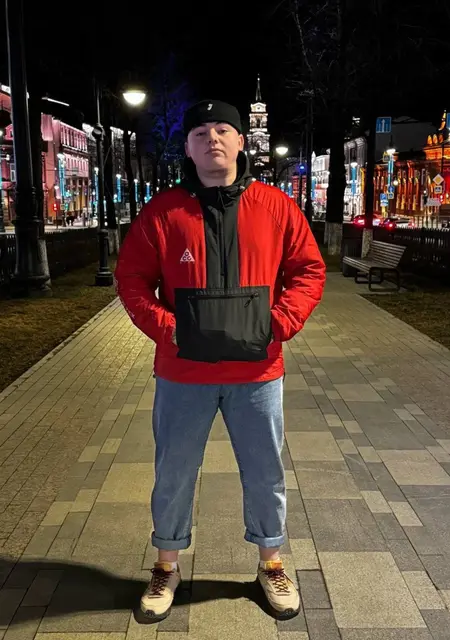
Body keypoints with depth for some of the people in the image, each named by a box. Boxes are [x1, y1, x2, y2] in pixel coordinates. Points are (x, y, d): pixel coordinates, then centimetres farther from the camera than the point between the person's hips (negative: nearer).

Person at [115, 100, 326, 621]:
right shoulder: (163, 211, -1)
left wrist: (281, 323, -9)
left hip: (257, 371, 1)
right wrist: (164, 327, -11)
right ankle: (167, 567, 37)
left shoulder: (275, 206, 1)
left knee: (265, 473, 14)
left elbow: (308, 270, 3)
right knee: (173, 474, 14)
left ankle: (271, 564, 38)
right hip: (183, 372, 0)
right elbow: (131, 278, 1)